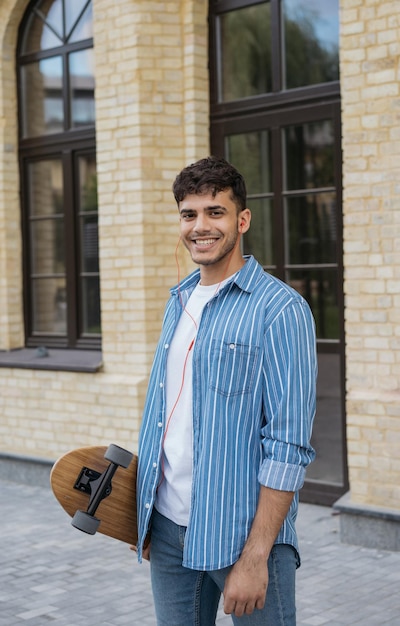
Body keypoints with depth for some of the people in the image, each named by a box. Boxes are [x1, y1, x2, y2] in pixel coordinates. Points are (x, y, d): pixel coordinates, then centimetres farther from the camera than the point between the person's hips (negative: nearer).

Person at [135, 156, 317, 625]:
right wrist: (146, 519, 11)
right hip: (168, 528, 6)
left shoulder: (280, 309, -12)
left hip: (241, 533, -6)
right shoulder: (179, 302, 11)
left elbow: (288, 447, -16)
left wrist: (255, 557, -20)